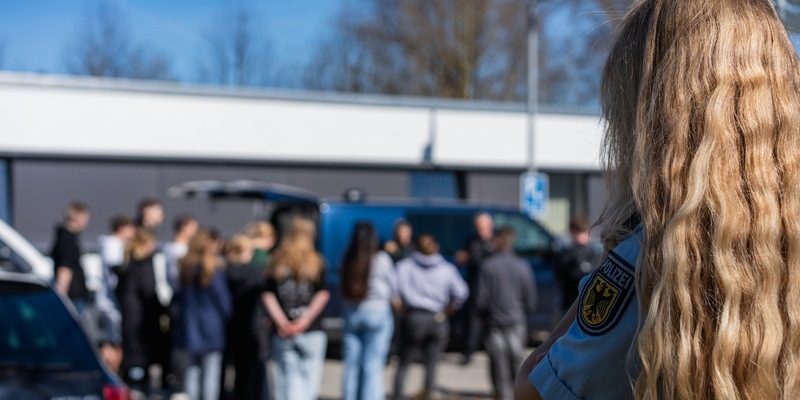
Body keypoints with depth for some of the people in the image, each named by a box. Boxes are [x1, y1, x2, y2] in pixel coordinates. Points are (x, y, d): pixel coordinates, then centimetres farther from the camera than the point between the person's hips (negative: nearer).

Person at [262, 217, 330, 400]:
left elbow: (267, 295, -1)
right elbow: (323, 294, -8)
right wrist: (304, 321, -9)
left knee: (286, 379, 7)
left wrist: (282, 321, -6)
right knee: (309, 376, 1)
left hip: (282, 333, 2)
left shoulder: (276, 262, 7)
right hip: (311, 331, -2)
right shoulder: (315, 261, 0)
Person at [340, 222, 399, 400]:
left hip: (351, 313, 3)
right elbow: (393, 285, 2)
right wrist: (395, 299, 21)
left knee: (351, 365, 9)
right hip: (377, 313, -3)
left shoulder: (347, 260, -2)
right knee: (373, 365, -1)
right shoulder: (382, 259, -8)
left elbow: (343, 290, -1)